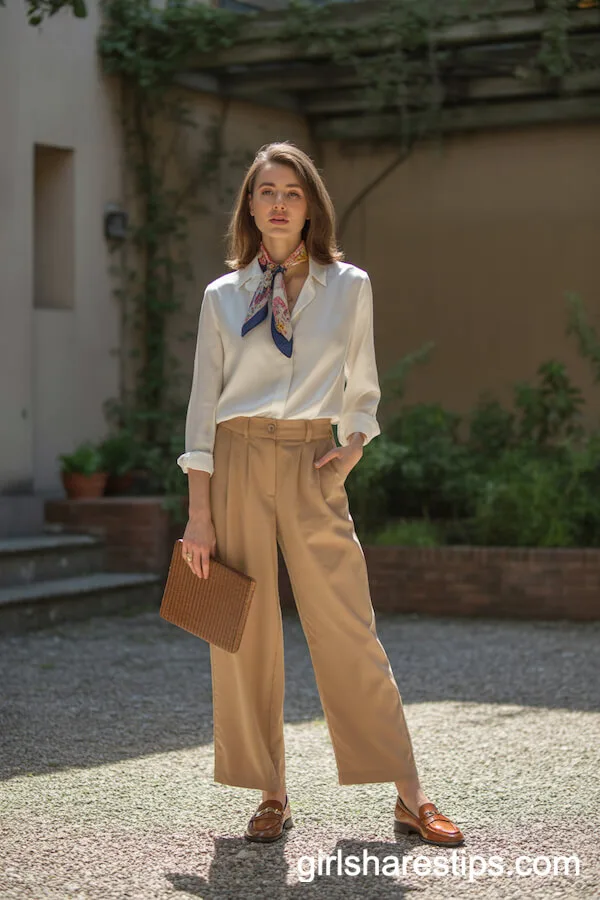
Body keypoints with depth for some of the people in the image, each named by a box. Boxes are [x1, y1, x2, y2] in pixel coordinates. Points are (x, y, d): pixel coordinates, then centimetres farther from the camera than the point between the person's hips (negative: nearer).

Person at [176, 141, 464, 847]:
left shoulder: (349, 287, 7)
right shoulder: (223, 296, 6)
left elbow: (363, 388, 18)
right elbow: (203, 405, 4)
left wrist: (355, 443, -2)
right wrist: (199, 514, -1)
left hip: (315, 469, 0)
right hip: (238, 463, 1)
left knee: (349, 629, -3)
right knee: (245, 633, 2)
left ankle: (410, 799, 3)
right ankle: (271, 797, 14)